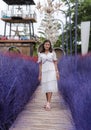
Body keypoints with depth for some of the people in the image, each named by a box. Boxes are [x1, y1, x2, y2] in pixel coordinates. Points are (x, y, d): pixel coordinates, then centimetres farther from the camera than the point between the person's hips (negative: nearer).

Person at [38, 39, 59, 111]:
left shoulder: (53, 53, 4)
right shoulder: (40, 54, 6)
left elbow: (55, 63, 4)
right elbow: (40, 65, 7)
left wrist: (57, 73, -3)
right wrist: (40, 75, 4)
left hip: (52, 71, -2)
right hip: (44, 72, 2)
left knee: (50, 87, -11)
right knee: (46, 88, 6)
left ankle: (48, 104, -14)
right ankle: (48, 103, 18)